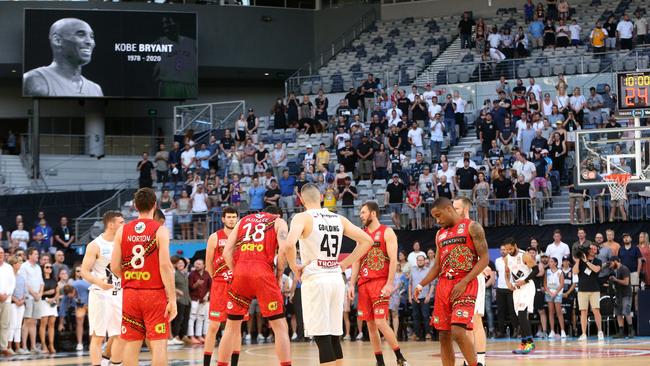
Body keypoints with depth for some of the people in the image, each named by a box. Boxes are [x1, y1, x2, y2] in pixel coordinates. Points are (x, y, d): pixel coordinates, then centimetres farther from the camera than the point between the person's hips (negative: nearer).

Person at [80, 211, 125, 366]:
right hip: (100, 295, -6)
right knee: (98, 336, -5)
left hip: (118, 295, 6)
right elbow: (84, 271, -13)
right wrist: (98, 282, -30)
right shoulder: (95, 245, -9)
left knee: (119, 335, 6)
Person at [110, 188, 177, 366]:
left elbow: (114, 267, 2)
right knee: (158, 344, -3)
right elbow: (165, 266, -13)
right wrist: (172, 298, -12)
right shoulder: (160, 230, -7)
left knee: (131, 344, 8)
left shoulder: (123, 230, 4)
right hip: (155, 294, -4)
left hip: (130, 293, 4)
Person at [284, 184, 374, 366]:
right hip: (336, 279, 5)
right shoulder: (339, 219, 11)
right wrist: (344, 264, 14)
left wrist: (294, 267, -6)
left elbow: (289, 245, -23)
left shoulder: (303, 218, -6)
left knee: (322, 338, -6)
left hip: (315, 280, -5)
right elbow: (366, 241, 12)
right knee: (334, 337, 12)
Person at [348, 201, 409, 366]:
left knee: (380, 322, -16)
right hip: (364, 283, 7)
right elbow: (357, 262, 16)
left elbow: (393, 260, -11)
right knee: (370, 324, 4)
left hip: (380, 282, -7)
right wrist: (352, 284, 7)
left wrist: (389, 284, -20)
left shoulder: (387, 232, -3)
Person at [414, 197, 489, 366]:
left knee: (458, 332, -20)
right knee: (444, 335, 4)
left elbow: (484, 259, -9)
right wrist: (421, 285, 6)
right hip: (443, 286, 7)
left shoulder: (471, 227, -3)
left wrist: (464, 282, -17)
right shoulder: (440, 234, 17)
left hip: (464, 286, -7)